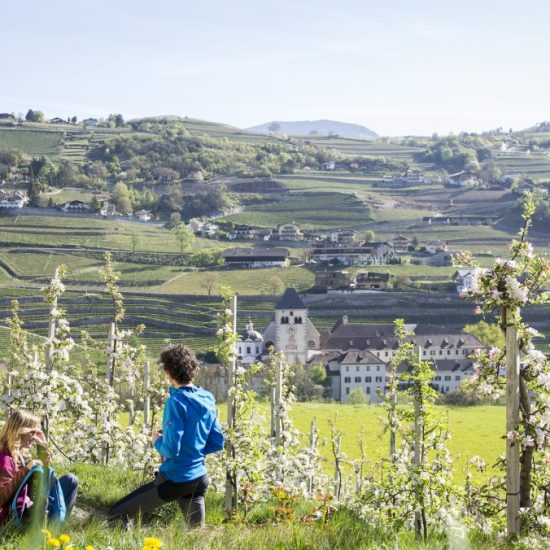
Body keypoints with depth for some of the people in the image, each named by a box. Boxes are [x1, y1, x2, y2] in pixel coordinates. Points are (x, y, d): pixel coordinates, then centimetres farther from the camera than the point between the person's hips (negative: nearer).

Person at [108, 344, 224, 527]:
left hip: (175, 480, -7)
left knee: (115, 517, -2)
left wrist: (157, 441, -1)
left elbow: (171, 449, -20)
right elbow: (217, 443, 10)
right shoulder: (208, 401, 4)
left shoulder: (177, 402, -18)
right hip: (199, 479, 7)